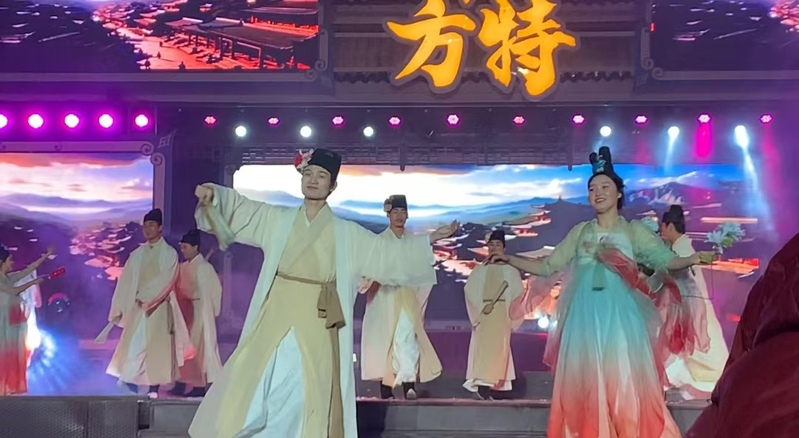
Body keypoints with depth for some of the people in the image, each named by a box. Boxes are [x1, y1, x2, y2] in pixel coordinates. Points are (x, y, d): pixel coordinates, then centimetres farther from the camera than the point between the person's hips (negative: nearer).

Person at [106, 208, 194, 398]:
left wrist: (147, 297, -16)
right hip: (137, 307, 3)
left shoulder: (169, 253, 1)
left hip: (158, 308, -3)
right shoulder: (137, 254, 12)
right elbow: (126, 282, 9)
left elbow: (166, 281, -9)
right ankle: (131, 378, 2)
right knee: (133, 344, -3)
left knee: (156, 346, -2)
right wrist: (119, 308, 2)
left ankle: (153, 387, 1)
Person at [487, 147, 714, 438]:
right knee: (584, 386, 2)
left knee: (624, 386, -4)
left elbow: (665, 260, -3)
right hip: (584, 319, 3)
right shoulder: (579, 232, 15)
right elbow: (548, 267, 16)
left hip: (619, 318, -3)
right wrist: (510, 259, 8)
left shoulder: (634, 231, 7)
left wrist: (692, 259, -22)